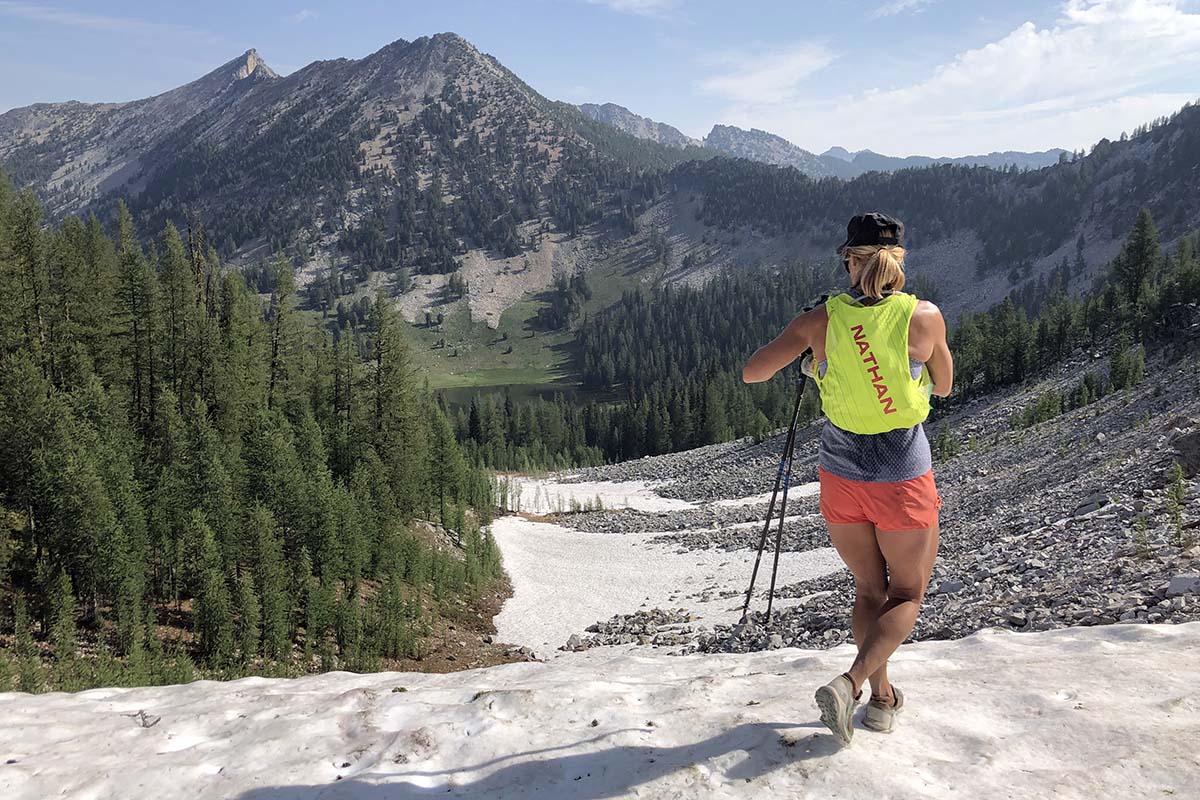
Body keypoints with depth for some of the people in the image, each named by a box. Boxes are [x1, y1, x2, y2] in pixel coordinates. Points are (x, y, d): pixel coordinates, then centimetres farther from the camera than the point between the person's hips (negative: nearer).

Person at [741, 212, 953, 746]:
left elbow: (751, 373, -4)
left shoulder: (821, 319, -9)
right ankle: (849, 683, -3)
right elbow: (944, 387, 6)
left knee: (869, 590, 23)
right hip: (904, 480, -2)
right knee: (907, 595, 16)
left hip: (841, 476, 2)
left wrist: (804, 341, 11)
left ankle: (882, 698, 28)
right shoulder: (925, 316, -10)